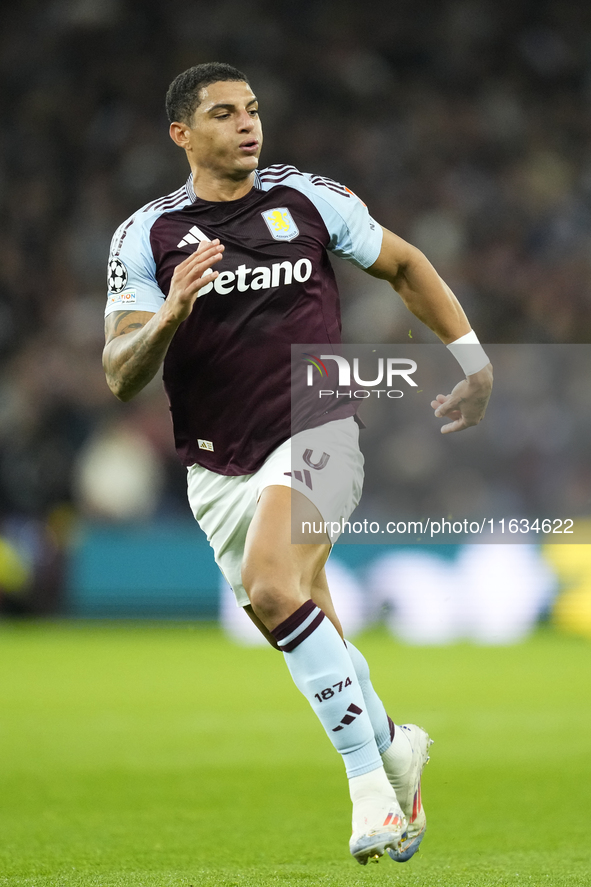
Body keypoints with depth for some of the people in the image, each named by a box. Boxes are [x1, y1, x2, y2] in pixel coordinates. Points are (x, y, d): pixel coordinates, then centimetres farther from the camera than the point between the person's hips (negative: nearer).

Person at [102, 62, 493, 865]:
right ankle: (394, 746, 39)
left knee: (270, 584, -28)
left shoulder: (311, 200, 2)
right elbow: (120, 376, -7)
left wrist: (473, 359, 14)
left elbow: (405, 265, 17)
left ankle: (369, 778, -21)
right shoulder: (145, 236, 0)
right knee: (310, 642, 10)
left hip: (317, 434, -3)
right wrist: (169, 317, -26)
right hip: (220, 469, 3)